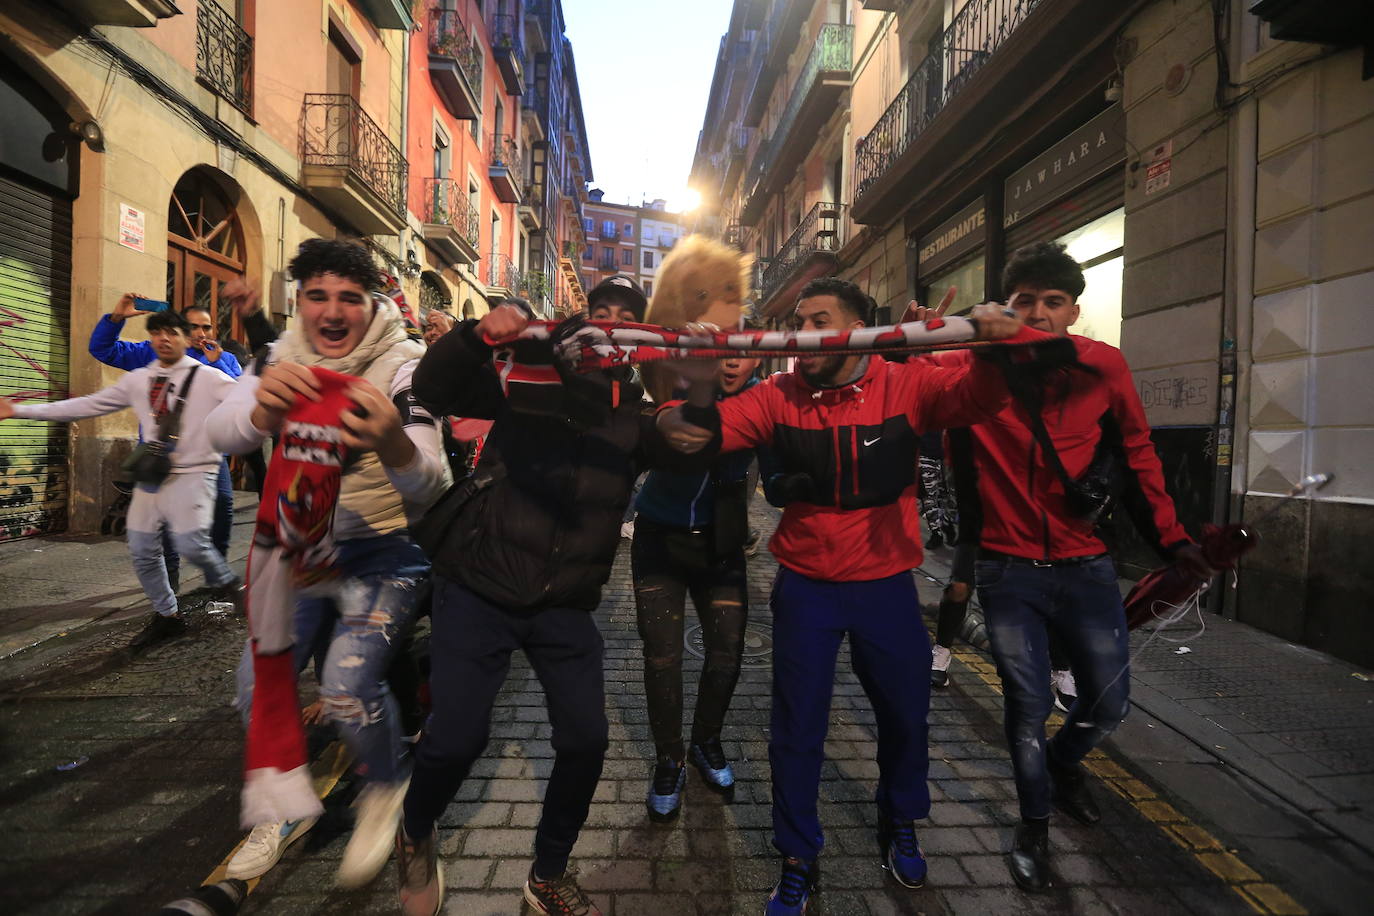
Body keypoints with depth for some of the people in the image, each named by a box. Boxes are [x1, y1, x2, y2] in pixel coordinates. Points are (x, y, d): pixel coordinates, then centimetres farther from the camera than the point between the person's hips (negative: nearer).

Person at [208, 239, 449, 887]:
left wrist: (393, 444, -55)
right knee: (257, 683, 2)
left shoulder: (405, 366, -16)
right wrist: (262, 409, -45)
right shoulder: (282, 359, -2)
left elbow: (429, 486, -31)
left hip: (385, 550, -5)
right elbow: (220, 433, -20)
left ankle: (385, 790, 11)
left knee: (347, 687, -20)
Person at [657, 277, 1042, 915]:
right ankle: (797, 862, 35)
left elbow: (975, 396, -22)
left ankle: (899, 825, 51)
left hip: (886, 584, 1)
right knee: (797, 729, 10)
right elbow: (704, 429, -17)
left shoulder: (904, 385, -9)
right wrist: (689, 402, -39)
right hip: (805, 586, 0)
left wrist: (1001, 340, -42)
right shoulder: (778, 397, -8)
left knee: (905, 714, 20)